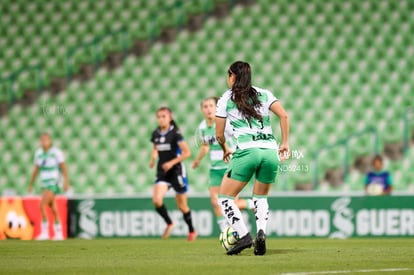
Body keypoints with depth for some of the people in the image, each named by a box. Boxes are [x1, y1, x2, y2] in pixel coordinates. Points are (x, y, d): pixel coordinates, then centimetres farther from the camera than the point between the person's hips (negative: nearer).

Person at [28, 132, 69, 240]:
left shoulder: (56, 152, -11)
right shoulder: (38, 153, 7)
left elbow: (64, 167, -9)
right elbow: (36, 169, 15)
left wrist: (66, 182, -15)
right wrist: (31, 184, 15)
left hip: (53, 183, -6)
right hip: (44, 183, 6)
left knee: (42, 205, -20)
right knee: (53, 209, 10)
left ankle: (44, 232, -15)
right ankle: (59, 234, 17)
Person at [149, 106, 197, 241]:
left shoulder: (175, 134, -12)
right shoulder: (156, 134, 5)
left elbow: (187, 153, -14)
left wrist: (171, 162, -20)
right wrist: (153, 158, 3)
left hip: (176, 171, -4)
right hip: (162, 172, 4)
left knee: (182, 206, 6)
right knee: (156, 200, -18)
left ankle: (192, 230, 27)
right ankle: (169, 223, 6)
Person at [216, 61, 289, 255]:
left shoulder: (226, 99, 9)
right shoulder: (264, 94, 15)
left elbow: (219, 134, 11)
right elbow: (283, 116, 2)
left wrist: (225, 150, 29)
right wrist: (285, 143, 9)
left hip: (247, 151, -4)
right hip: (271, 151, 4)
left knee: (225, 197, 8)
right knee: (260, 197, 22)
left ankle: (244, 236, -9)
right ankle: (261, 233, -5)